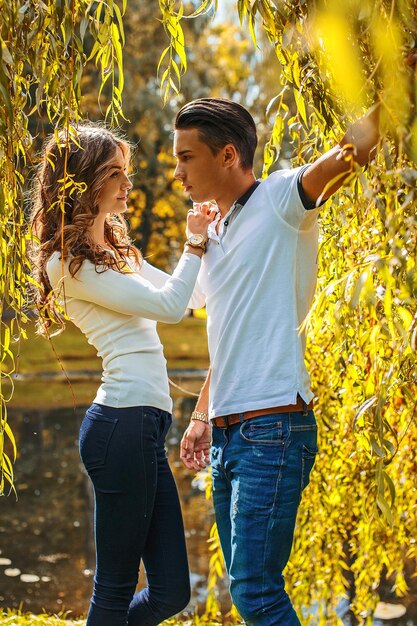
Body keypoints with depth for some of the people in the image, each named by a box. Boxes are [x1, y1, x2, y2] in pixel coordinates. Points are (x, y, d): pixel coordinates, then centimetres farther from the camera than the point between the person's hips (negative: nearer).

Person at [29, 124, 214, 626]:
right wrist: (195, 246, 4)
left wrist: (206, 239, 20)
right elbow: (167, 305, -10)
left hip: (143, 425, 9)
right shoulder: (69, 263, -8)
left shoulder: (116, 251, 22)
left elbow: (179, 295, 30)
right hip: (123, 423, -9)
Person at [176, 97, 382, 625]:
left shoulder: (281, 200, -5)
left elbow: (351, 152, -22)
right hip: (227, 435, 9)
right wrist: (201, 417, 24)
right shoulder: (212, 236, 19)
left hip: (273, 429, -8)